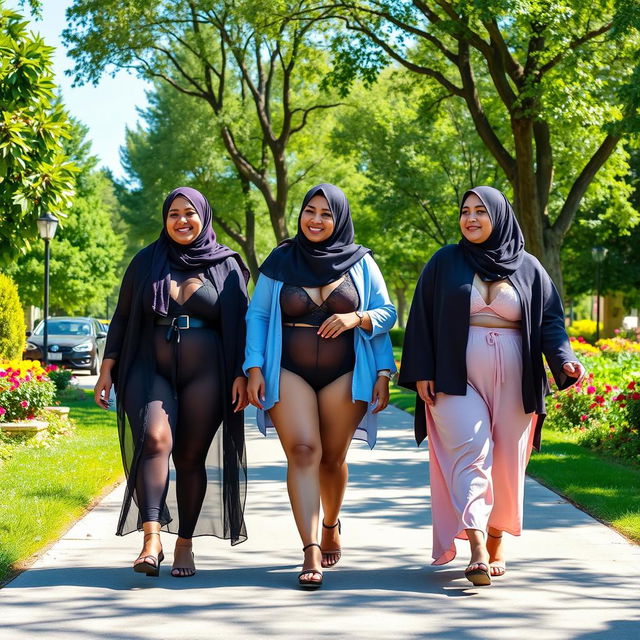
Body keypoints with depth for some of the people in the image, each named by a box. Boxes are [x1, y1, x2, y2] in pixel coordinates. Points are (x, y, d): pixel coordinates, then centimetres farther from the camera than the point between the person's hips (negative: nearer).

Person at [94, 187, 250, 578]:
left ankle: (185, 544, 16)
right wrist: (107, 368, 3)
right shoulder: (146, 263, 9)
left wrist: (241, 374, -4)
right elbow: (122, 318, 10)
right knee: (153, 439, -23)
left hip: (204, 376, 0)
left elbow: (239, 325, 5)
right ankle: (152, 540, -31)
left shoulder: (226, 266, 6)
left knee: (191, 457, 2)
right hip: (151, 370, 0)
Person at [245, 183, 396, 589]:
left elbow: (387, 314, 8)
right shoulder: (280, 262, 6)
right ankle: (311, 553, -22)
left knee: (333, 457, 7)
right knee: (302, 451, -16)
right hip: (289, 373, -1)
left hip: (343, 376, 1)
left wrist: (356, 318, -12)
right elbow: (257, 316, 6)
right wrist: (254, 369, -3)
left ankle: (331, 525, 38)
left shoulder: (360, 262, 6)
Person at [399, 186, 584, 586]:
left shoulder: (528, 268, 8)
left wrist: (565, 360, -12)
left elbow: (551, 320, 5)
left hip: (510, 380, 2)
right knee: (470, 452, -16)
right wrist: (422, 373, -3)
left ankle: (497, 543, 19)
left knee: (505, 463, 4)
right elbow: (423, 318, 5)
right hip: (458, 377, -2)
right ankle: (477, 550, -24)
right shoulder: (446, 263, 6)